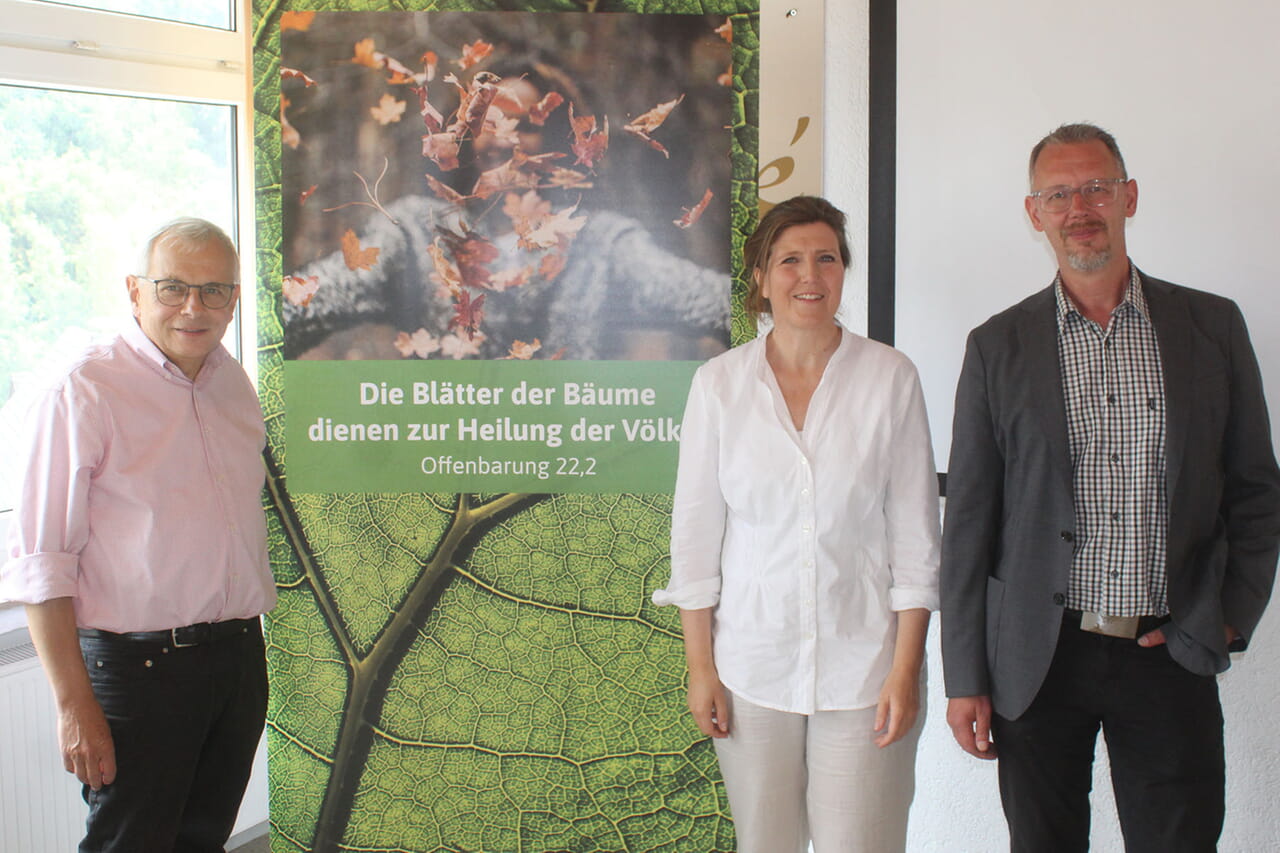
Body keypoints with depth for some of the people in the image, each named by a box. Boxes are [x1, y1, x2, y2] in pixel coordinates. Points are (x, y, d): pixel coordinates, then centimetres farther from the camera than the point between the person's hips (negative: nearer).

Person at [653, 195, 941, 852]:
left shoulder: (891, 377, -3)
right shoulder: (719, 383, -1)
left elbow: (915, 532, -2)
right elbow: (695, 530, 2)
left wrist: (906, 669, -5)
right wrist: (700, 667, 1)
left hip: (862, 661, -1)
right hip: (752, 662, 1)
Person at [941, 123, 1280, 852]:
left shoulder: (1214, 326, 4)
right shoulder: (998, 346, 2)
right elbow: (969, 519, 2)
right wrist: (965, 677, 0)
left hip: (1169, 656, 0)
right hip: (1039, 657, 0)